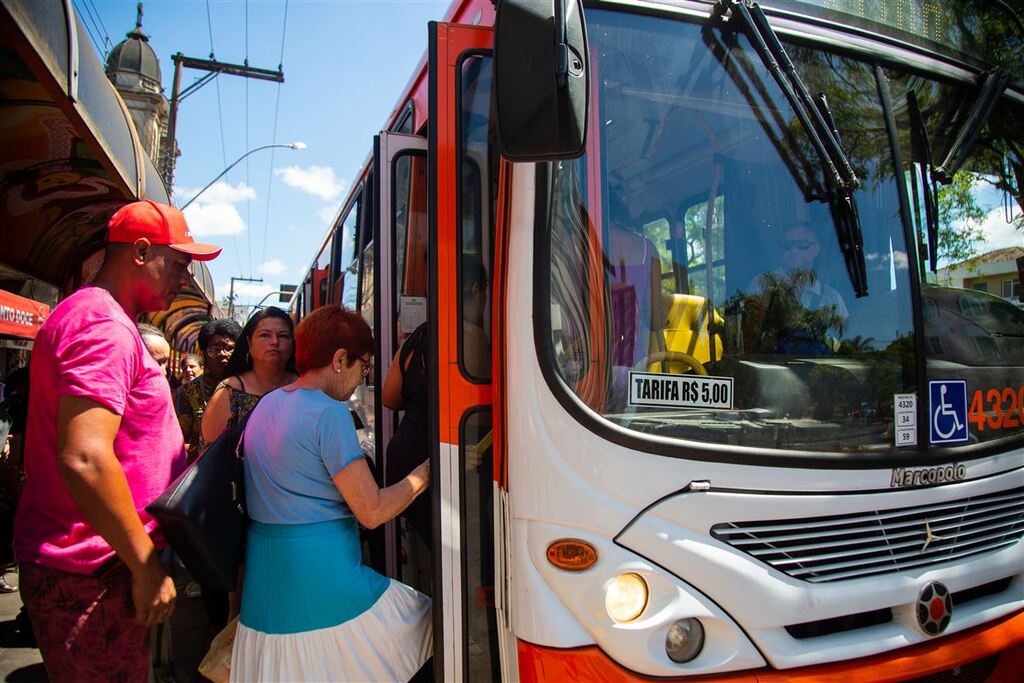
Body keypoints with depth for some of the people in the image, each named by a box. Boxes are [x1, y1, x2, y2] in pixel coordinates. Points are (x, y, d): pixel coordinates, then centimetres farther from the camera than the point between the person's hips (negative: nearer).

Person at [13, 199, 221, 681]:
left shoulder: (85, 315, 15)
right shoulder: (107, 326, -19)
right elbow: (84, 459, -30)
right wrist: (146, 566, -21)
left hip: (76, 564, 10)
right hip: (89, 574, -10)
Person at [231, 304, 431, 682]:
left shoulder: (266, 404, 10)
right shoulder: (329, 413, -17)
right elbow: (372, 512, -17)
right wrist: (426, 471, -4)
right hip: (323, 577, -9)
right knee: (433, 619, 5)